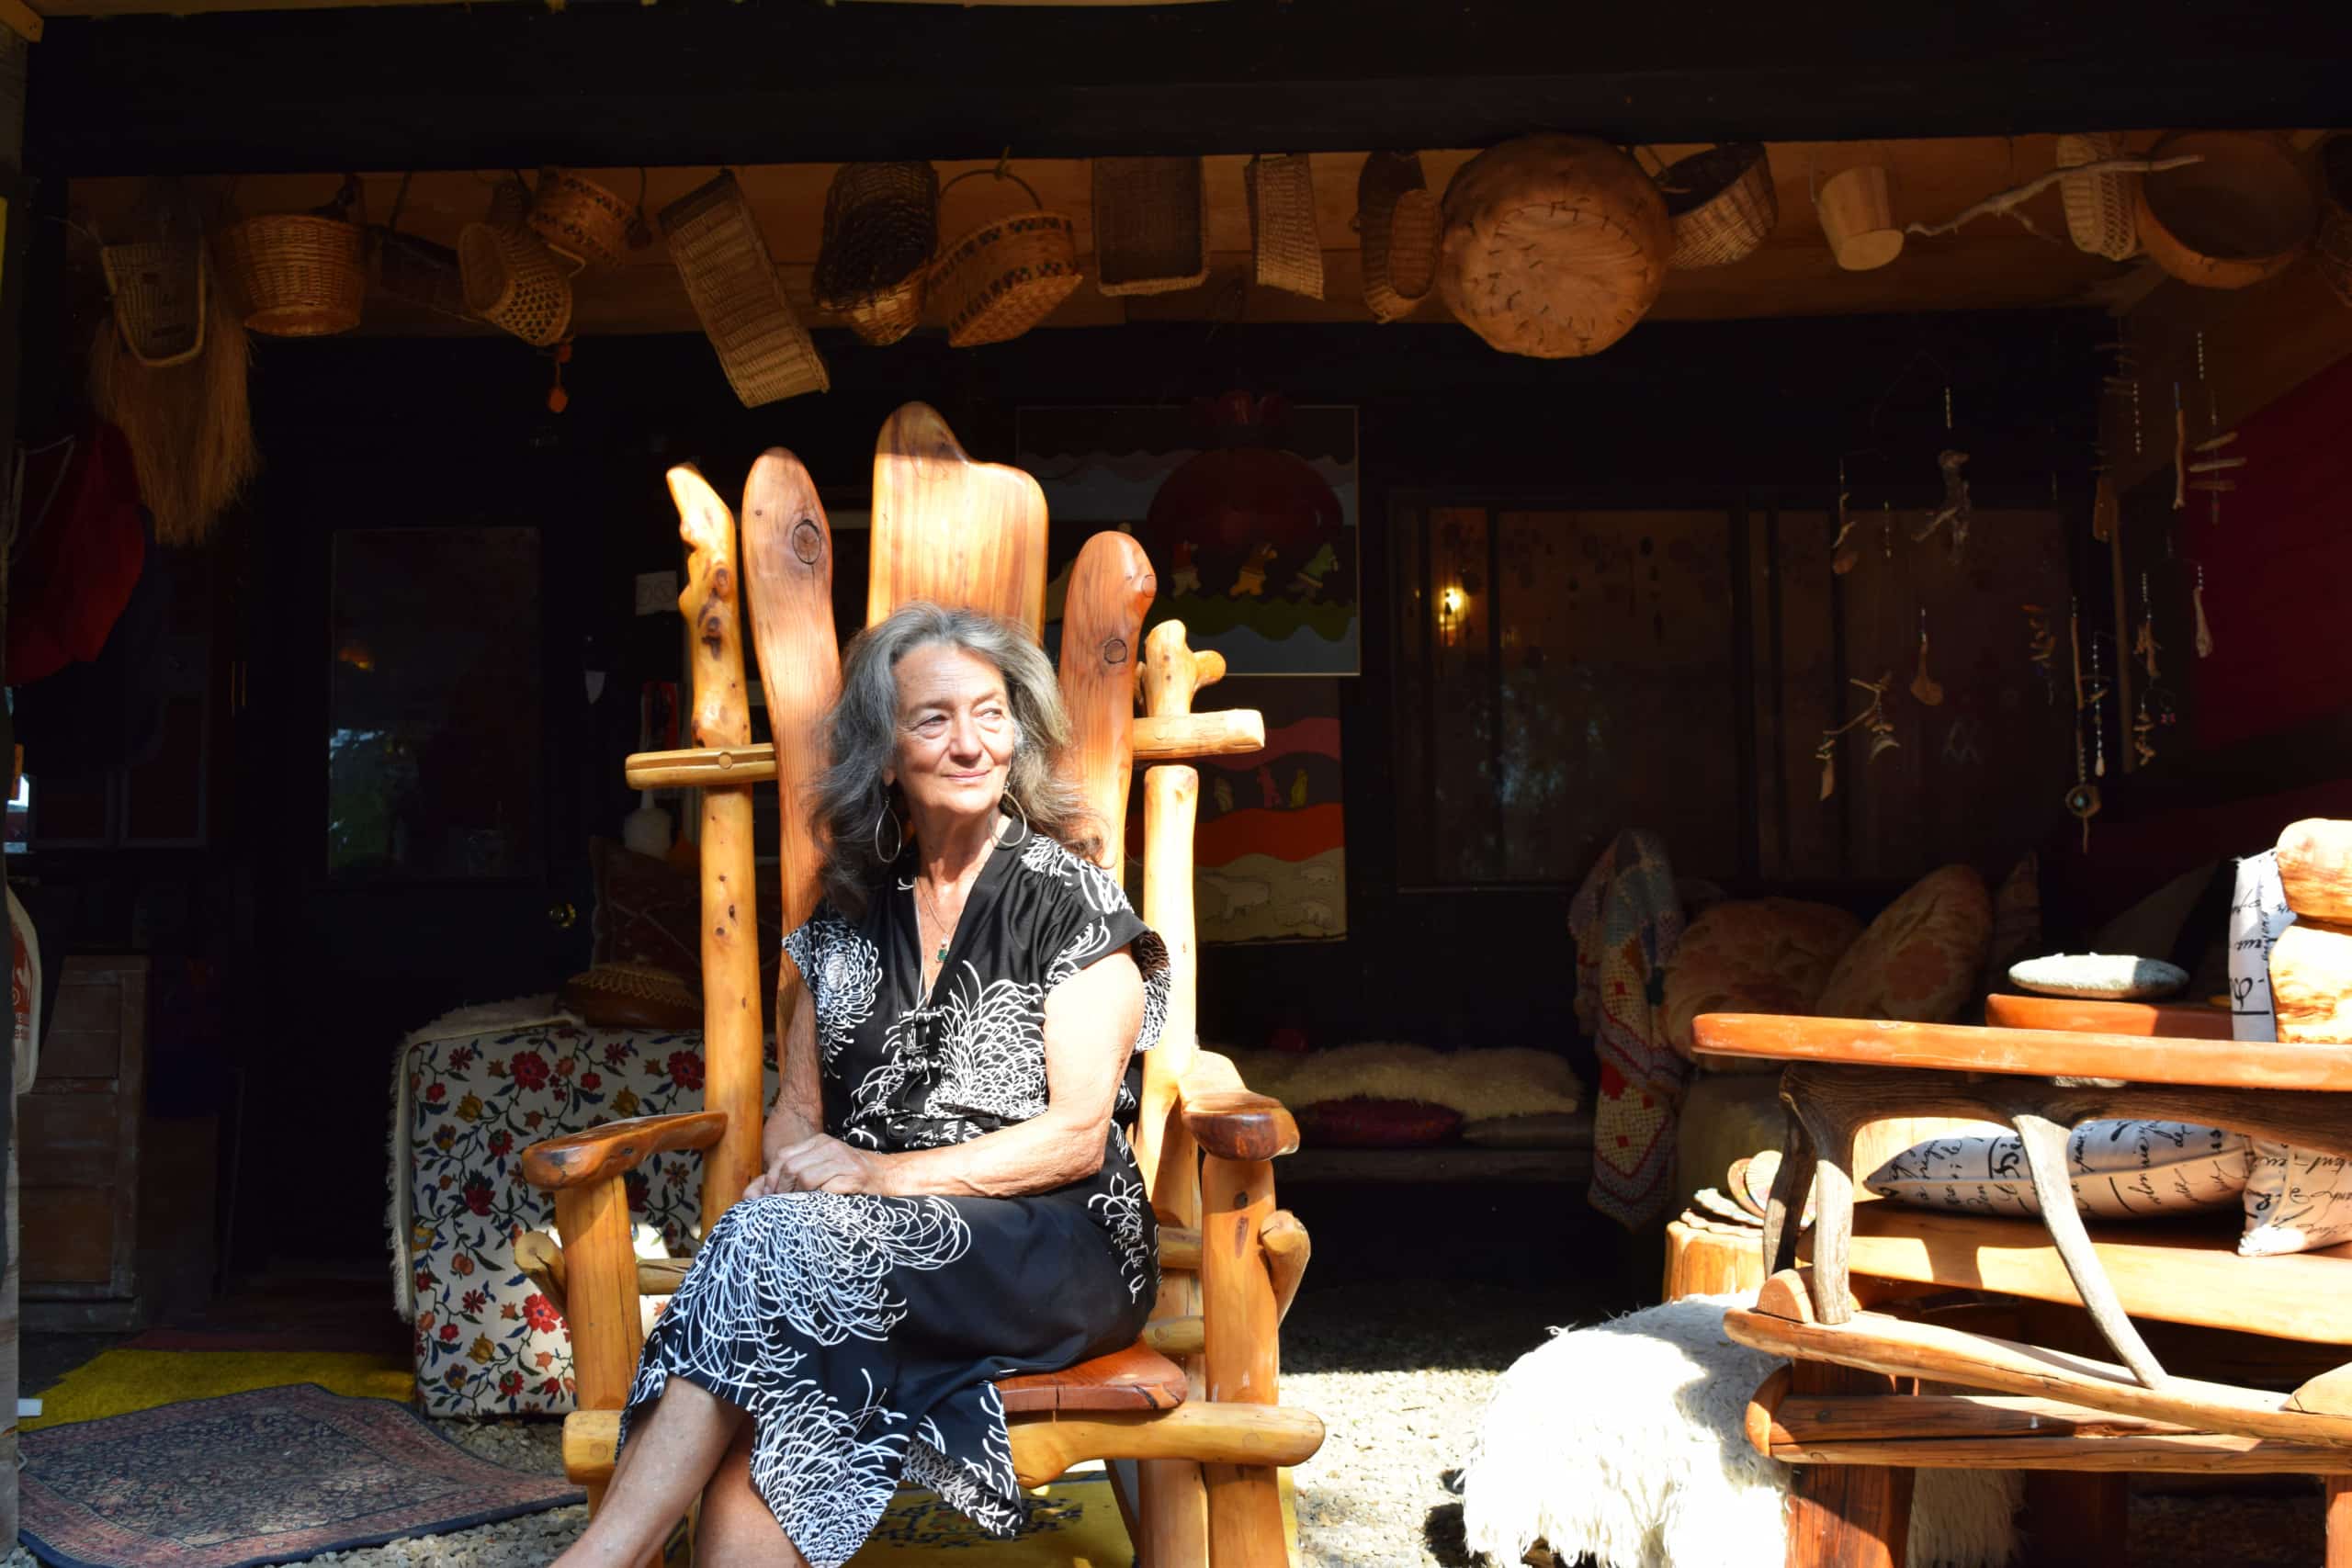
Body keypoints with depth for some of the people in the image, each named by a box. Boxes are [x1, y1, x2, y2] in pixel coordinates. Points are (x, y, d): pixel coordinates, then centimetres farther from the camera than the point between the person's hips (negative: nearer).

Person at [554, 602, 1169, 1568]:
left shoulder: (1070, 899, 0)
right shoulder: (848, 916, 15)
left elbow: (1076, 1135, -7)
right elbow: (797, 1111, 18)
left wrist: (886, 1174, -18)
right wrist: (791, 1169, -7)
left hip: (1058, 1244, -4)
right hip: (864, 1237, 4)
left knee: (780, 1244, -30)